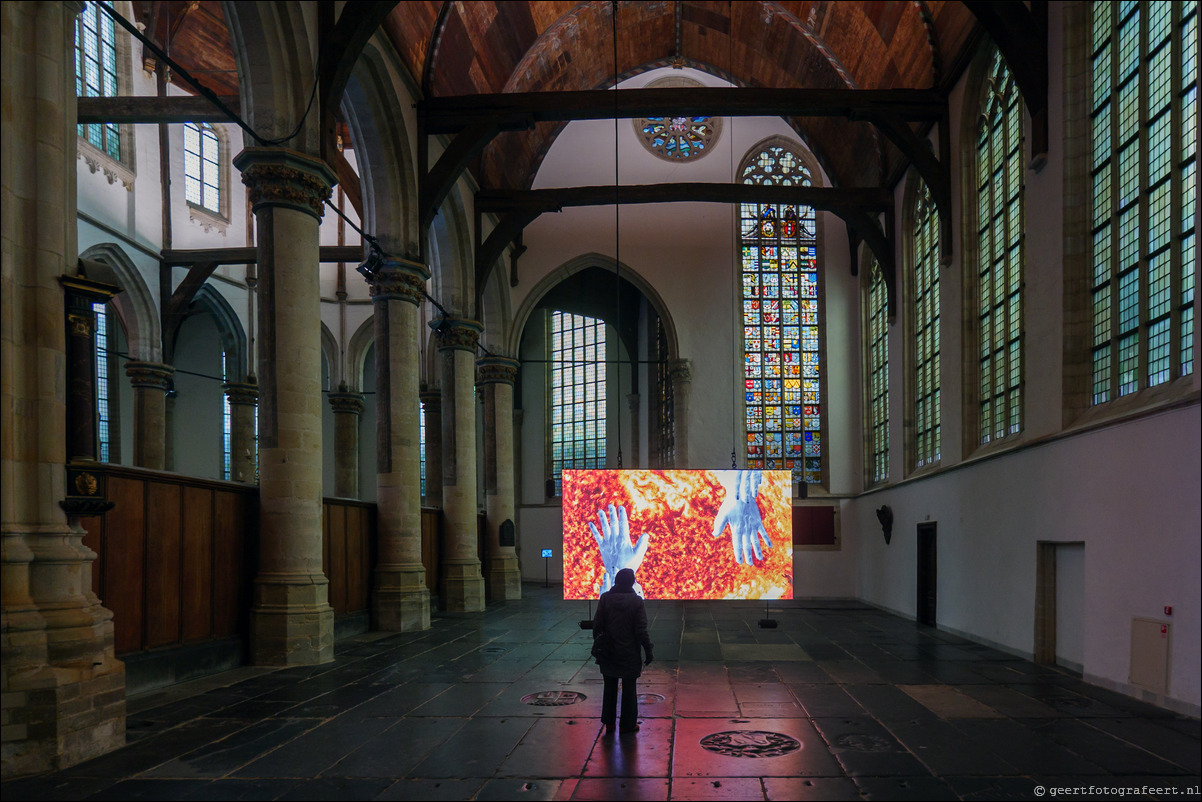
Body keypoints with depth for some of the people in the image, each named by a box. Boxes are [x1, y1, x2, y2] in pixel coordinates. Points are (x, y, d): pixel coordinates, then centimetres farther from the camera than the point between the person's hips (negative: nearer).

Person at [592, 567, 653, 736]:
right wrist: (648, 651, -2)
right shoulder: (636, 601, -13)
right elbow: (641, 630, -11)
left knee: (610, 688, 15)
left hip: (608, 652, 3)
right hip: (629, 653, -3)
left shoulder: (605, 598, -6)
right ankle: (628, 724, 16)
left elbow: (597, 624, -2)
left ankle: (609, 723, 20)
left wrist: (597, 644, 10)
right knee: (629, 688, 10)